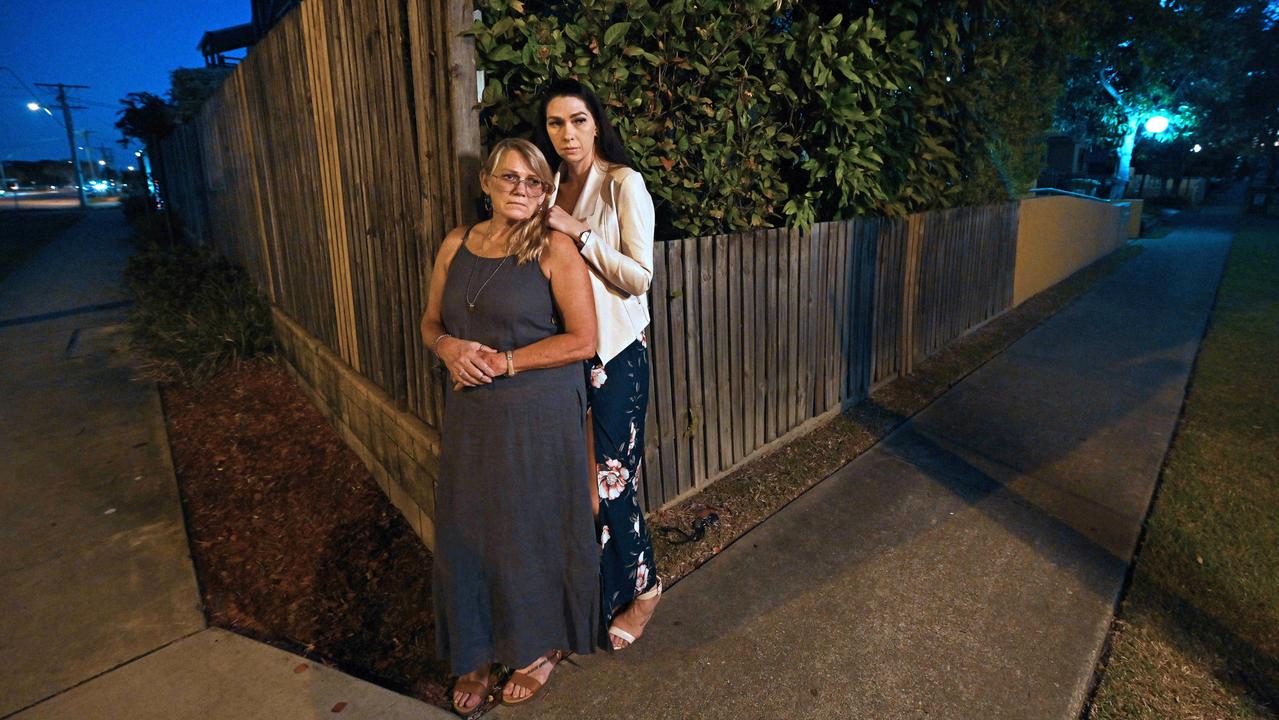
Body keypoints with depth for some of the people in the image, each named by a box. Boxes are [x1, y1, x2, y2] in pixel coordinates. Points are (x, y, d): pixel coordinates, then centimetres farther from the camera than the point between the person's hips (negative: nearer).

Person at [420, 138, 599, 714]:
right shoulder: (456, 244, 8)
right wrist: (451, 348, -9)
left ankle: (542, 646, 33)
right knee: (465, 530, 11)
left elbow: (582, 340, -13)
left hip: (539, 413, -5)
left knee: (532, 529, 8)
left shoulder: (554, 249, -8)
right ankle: (476, 655, 33)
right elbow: (431, 323, 14)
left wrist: (503, 362, -15)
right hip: (470, 413, 5)